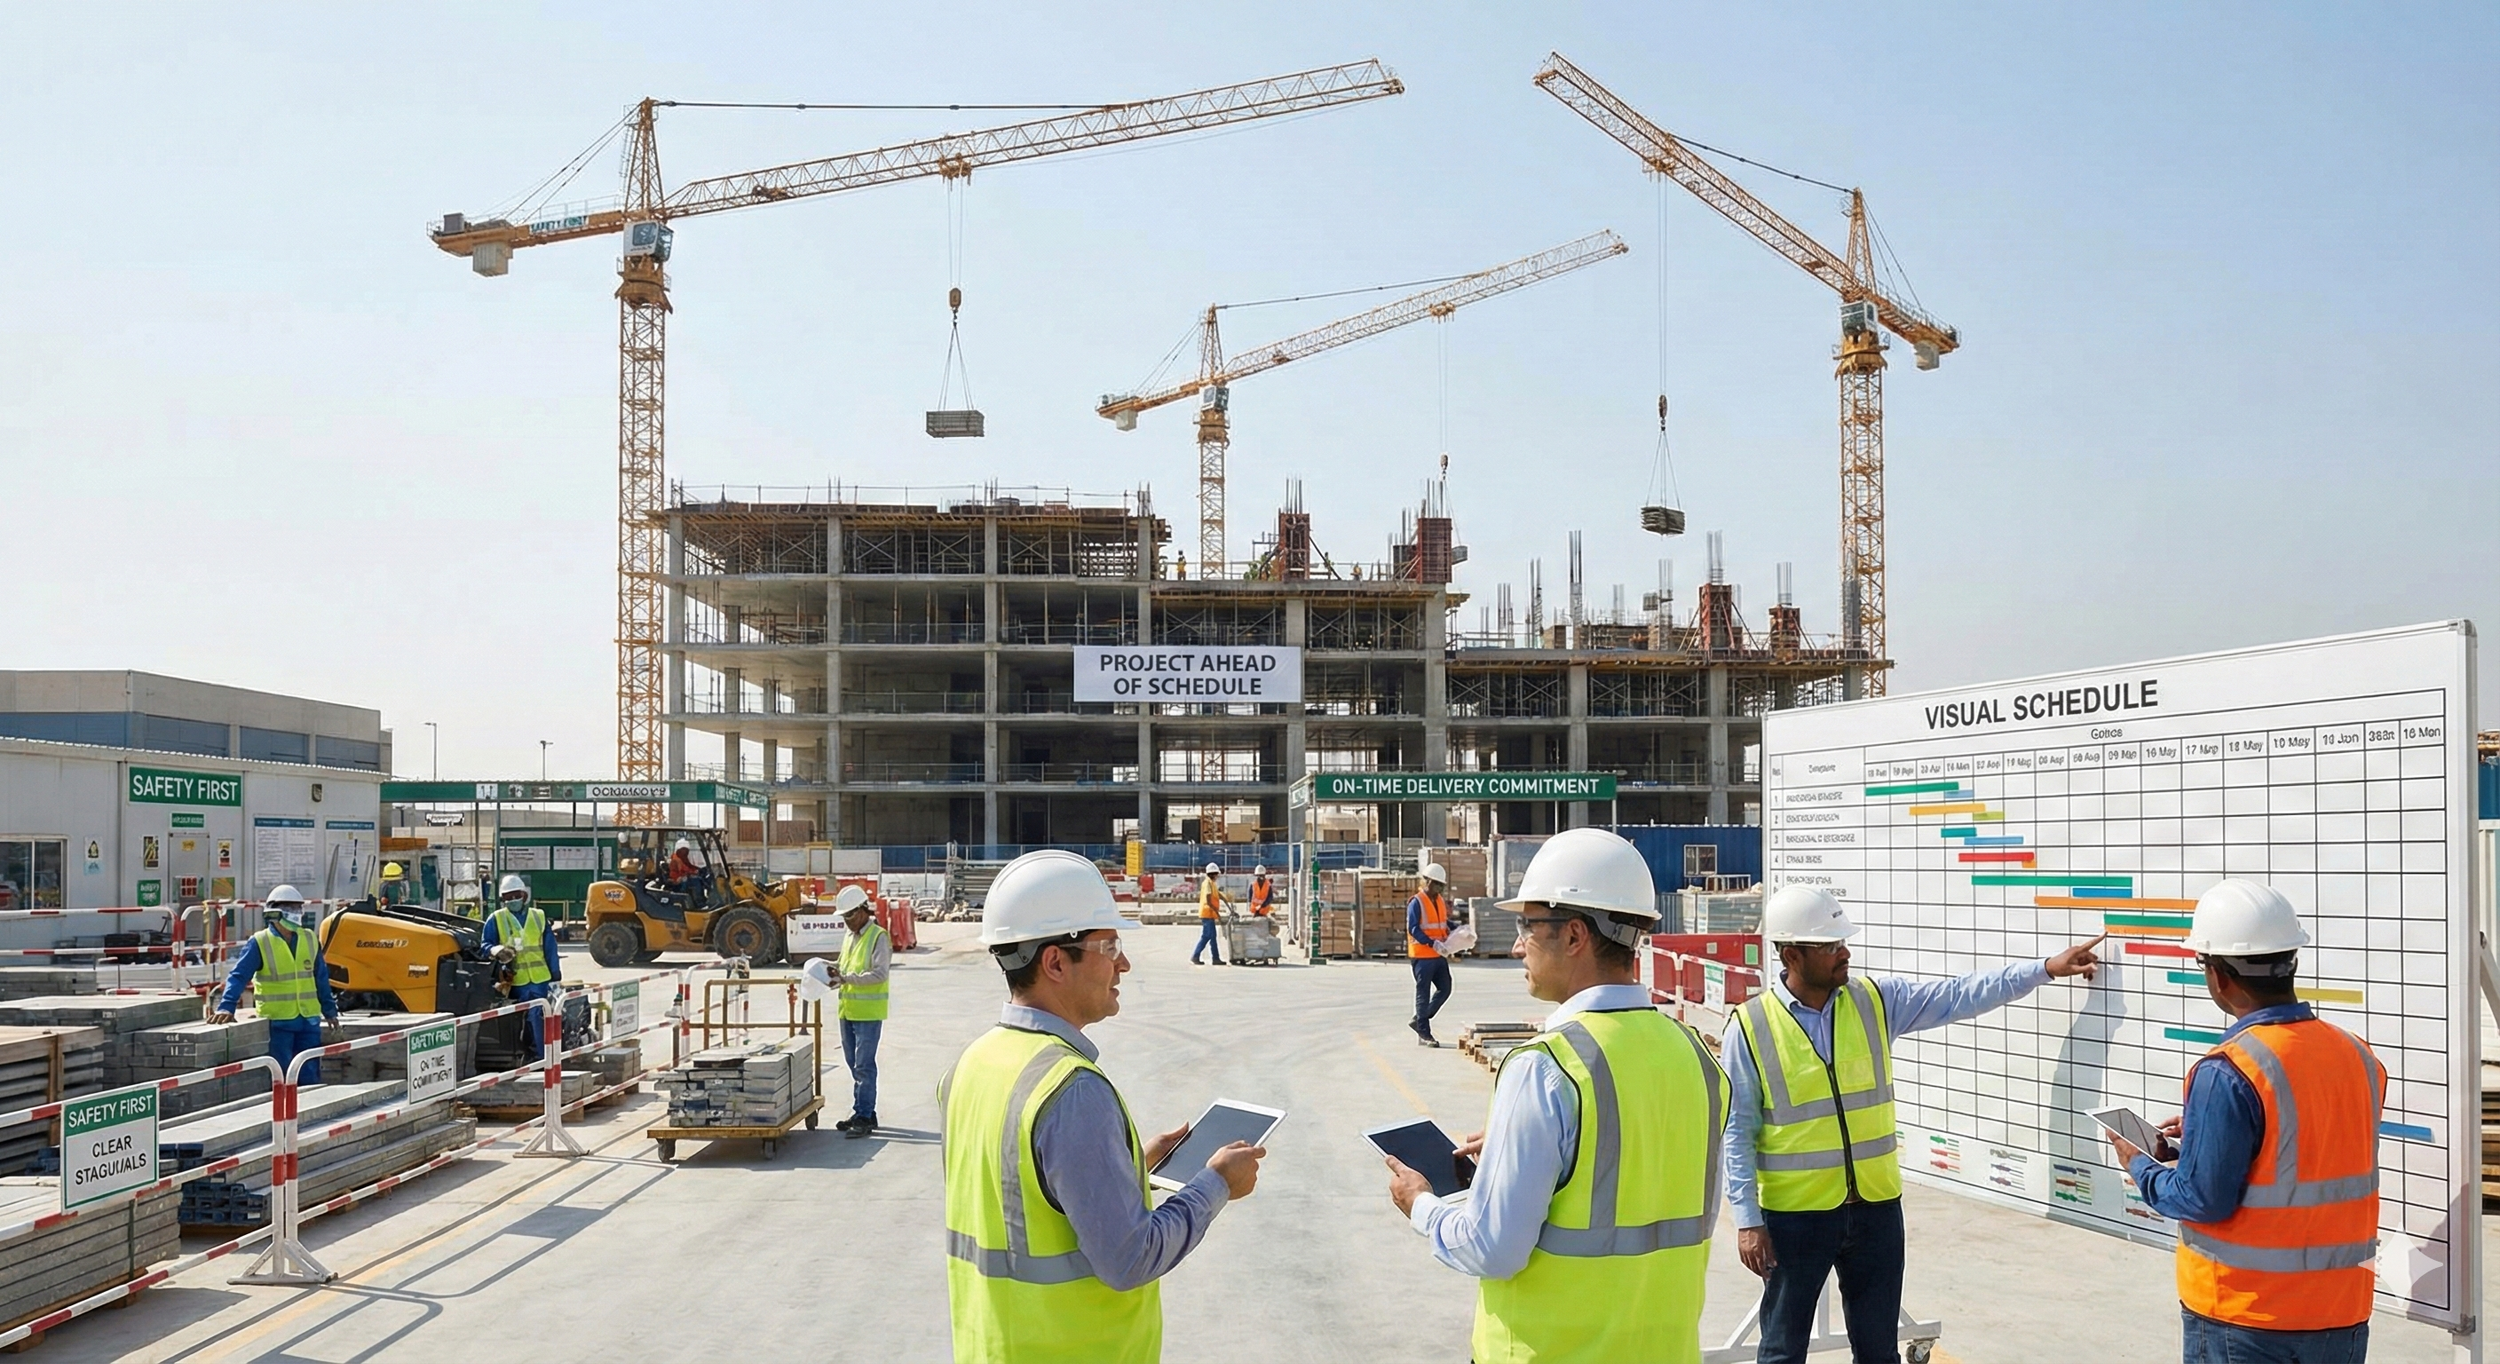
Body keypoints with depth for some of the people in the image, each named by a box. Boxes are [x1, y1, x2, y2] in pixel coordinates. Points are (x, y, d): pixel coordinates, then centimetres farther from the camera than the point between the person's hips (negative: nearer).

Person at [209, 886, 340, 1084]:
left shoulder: (310, 940, 7)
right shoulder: (259, 943, -7)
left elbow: (321, 978, 15)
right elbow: (238, 976, -13)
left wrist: (329, 1009, 17)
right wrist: (226, 1007, -27)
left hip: (309, 1020, 4)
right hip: (277, 1021, -4)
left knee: (310, 1077, 8)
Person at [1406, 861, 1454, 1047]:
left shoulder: (1440, 900, 11)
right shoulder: (1416, 902, -13)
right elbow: (1413, 929, -19)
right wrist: (1432, 943, -27)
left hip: (1439, 955, 8)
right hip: (1422, 955, -8)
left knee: (1444, 989, 10)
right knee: (1423, 994, -1)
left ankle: (1419, 1021, 24)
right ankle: (1424, 1034, 6)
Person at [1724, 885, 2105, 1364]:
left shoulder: (1877, 1001, 0)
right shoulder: (1751, 1027, -11)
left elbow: (1959, 997, 2)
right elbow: (1736, 1132, -9)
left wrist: (2047, 968, -4)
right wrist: (1747, 1220, -11)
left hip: (1876, 1207, 4)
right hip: (1793, 1214, -3)